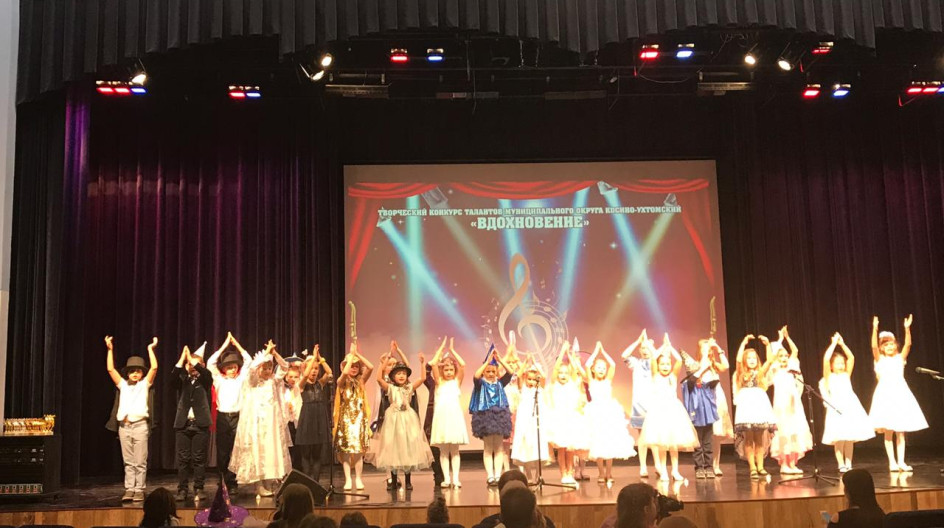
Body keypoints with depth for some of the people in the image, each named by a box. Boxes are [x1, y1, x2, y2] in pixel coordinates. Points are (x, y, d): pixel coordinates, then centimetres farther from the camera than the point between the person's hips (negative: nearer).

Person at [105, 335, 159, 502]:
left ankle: (139, 490, 4)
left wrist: (151, 349, -7)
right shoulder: (123, 384, 13)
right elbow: (110, 369, 7)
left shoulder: (145, 384, 6)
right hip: (124, 426, 3)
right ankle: (129, 490, 11)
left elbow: (154, 368, -6)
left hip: (140, 425, -3)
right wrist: (110, 350, 1)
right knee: (128, 462, 7)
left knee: (140, 462, -1)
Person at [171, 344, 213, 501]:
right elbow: (173, 376, -9)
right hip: (182, 424, 1)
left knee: (199, 459, 0)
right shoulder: (182, 380, 12)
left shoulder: (205, 381, 9)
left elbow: (207, 374, -13)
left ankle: (198, 489, 5)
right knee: (183, 459, 2)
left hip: (200, 424, -1)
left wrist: (192, 358, -15)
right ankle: (182, 490, 7)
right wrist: (182, 358, -19)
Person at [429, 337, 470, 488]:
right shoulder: (439, 382, 9)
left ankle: (455, 478, 5)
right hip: (441, 416, 0)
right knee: (443, 450, 2)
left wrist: (452, 350, 3)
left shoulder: (457, 381, 10)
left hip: (455, 416, 0)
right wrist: (441, 348, 2)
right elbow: (433, 364, -3)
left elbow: (463, 365, -3)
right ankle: (446, 478, 6)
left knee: (454, 450, 4)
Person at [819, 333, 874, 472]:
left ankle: (849, 464, 12)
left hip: (851, 407, 4)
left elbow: (851, 358, 8)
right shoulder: (829, 376, 2)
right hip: (837, 409, -4)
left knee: (850, 437, 6)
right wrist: (834, 343, -6)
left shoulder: (846, 375, 13)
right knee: (839, 438, -8)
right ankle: (841, 465, -3)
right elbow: (826, 359, -12)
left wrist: (842, 343, 5)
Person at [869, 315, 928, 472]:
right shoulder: (880, 359, 0)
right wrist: (875, 329, -27)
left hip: (900, 394, 2)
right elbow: (874, 346, -17)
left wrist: (907, 329, -20)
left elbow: (908, 344, -8)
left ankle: (901, 462, 11)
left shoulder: (900, 358, 7)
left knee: (900, 432, 6)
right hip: (886, 394, -2)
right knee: (888, 432, -1)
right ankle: (892, 462, 5)